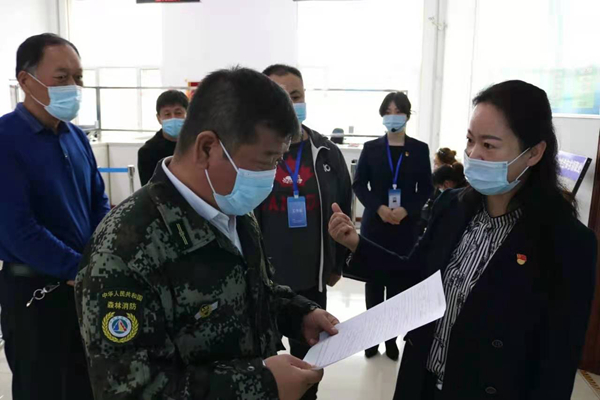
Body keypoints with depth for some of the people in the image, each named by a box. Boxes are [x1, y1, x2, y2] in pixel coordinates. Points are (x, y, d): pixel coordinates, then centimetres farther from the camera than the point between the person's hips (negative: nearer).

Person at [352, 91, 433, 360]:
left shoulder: (419, 149, 4)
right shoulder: (371, 148, 4)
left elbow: (426, 188, 2)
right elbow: (359, 184, 0)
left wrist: (407, 210, -14)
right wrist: (378, 208, -14)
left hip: (405, 226, 0)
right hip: (374, 224, 0)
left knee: (399, 281, 5)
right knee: (374, 280, 6)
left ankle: (391, 337, 17)